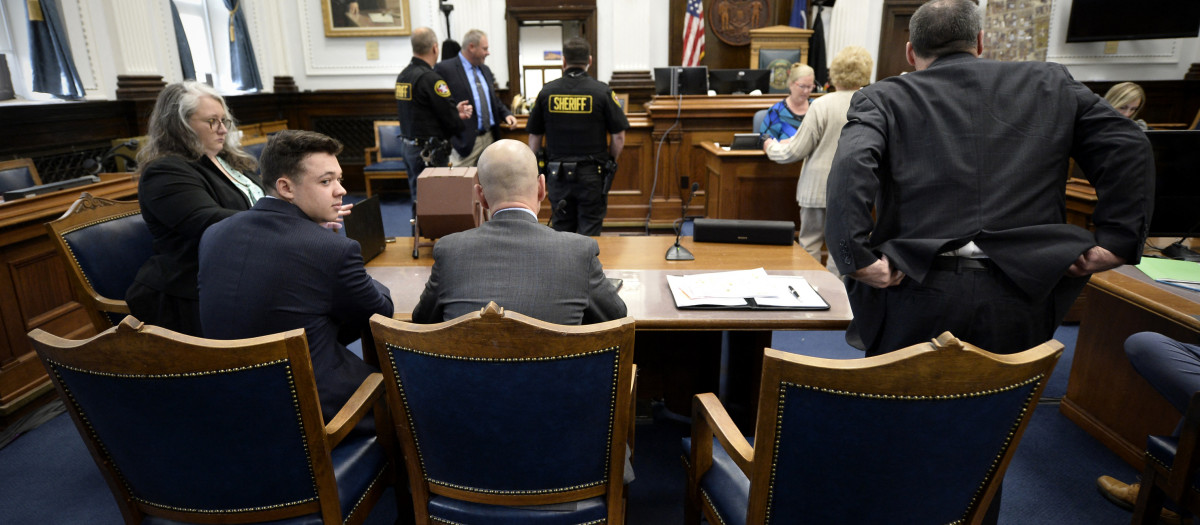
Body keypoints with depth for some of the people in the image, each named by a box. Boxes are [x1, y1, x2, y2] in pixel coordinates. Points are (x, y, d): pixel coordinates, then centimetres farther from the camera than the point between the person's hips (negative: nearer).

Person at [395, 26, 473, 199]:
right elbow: (452, 122, -16)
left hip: (409, 147, 9)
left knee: (418, 200, 16)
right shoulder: (430, 78, -17)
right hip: (430, 153, -9)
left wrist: (455, 112, 9)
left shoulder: (402, 76, 10)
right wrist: (459, 119, 8)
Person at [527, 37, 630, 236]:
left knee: (561, 232, 13)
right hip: (592, 174, -2)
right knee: (590, 233, 4)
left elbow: (534, 137, 5)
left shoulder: (547, 92, 0)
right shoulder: (602, 91, -6)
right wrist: (610, 161, 12)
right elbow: (618, 137, -6)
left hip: (557, 174, 2)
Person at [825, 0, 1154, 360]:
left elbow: (850, 167, -16)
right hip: (1019, 305, 3)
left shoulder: (883, 98, 4)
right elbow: (1129, 147, 9)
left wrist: (858, 260, -17)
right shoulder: (1051, 84, 15)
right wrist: (1115, 243, 7)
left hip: (916, 296, -2)